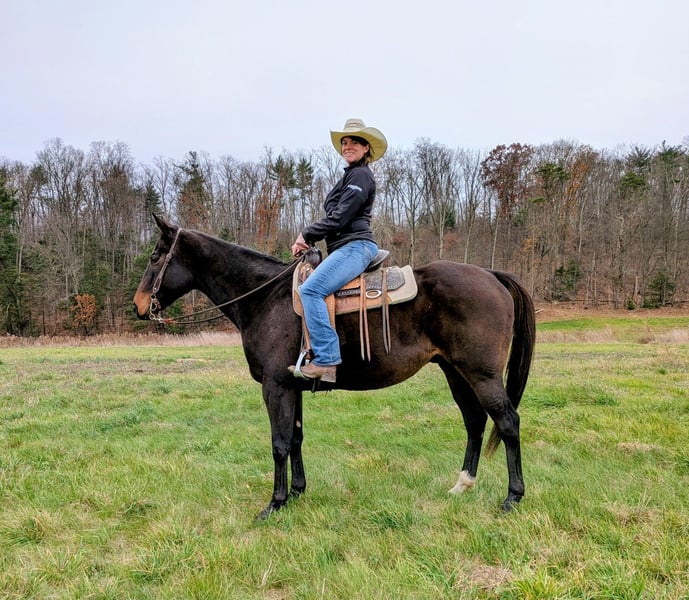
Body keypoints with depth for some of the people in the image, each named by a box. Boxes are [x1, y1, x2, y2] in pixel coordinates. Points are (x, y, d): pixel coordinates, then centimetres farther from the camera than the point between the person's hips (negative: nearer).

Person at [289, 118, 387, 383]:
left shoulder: (360, 175, -6)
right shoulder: (350, 176, 25)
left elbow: (339, 218, -15)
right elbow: (334, 218, 23)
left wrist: (306, 235, -5)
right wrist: (308, 238, 9)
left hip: (355, 246, -11)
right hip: (346, 247, 11)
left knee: (310, 289, -26)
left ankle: (326, 360, -29)